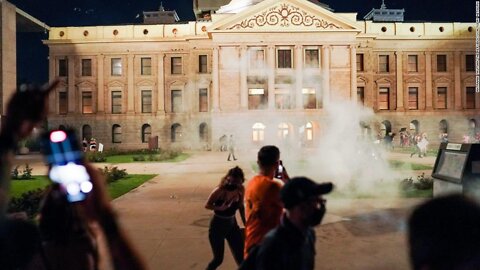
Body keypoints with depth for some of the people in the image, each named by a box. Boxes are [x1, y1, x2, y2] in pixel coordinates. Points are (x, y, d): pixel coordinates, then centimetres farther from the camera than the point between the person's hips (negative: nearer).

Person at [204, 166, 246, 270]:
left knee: (241, 256, 7)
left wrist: (245, 224, 8)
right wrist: (220, 208, -31)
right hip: (218, 226, -5)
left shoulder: (241, 190, -10)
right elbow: (207, 205, -13)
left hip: (232, 224, 5)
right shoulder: (219, 191, -25)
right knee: (218, 259, 5)